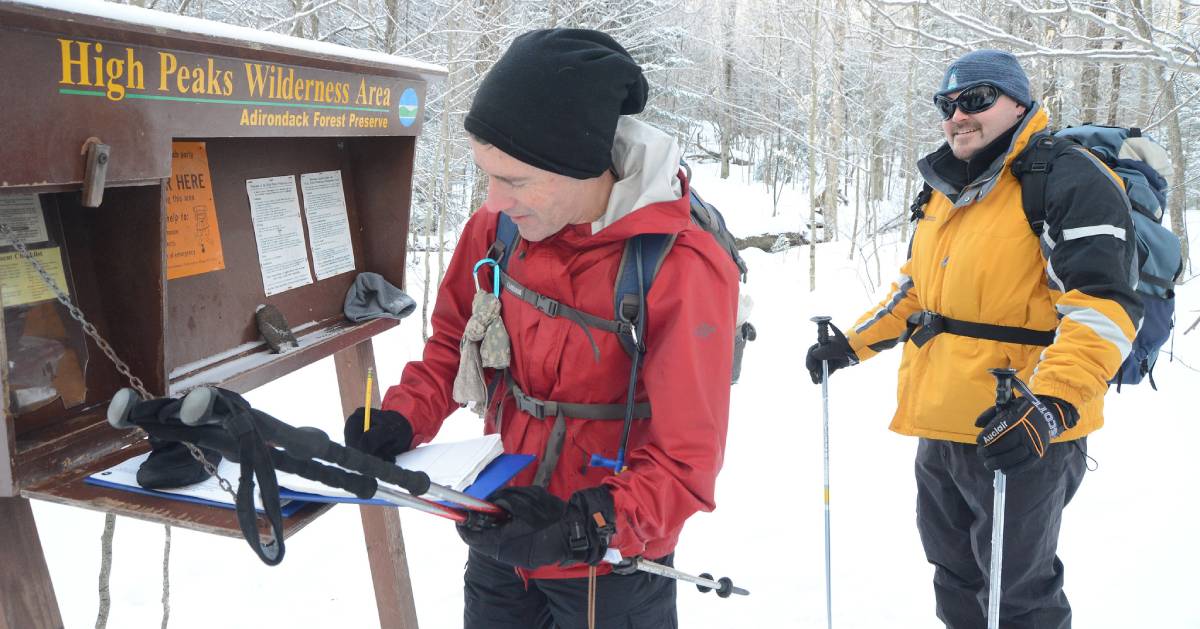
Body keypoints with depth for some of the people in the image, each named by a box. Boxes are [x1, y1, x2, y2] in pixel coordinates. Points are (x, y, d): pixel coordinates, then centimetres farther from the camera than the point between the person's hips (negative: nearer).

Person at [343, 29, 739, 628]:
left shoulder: (684, 270, -25)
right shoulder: (499, 224, -11)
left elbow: (684, 462, -21)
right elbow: (455, 338, 6)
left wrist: (588, 528, -34)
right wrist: (404, 418, -10)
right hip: (498, 535, 5)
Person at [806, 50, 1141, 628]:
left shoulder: (1069, 182, -13)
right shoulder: (947, 190, 14)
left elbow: (1103, 307, -22)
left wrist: (1049, 408, -33)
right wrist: (851, 344, 19)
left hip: (1019, 438, -8)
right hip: (938, 431, 8)